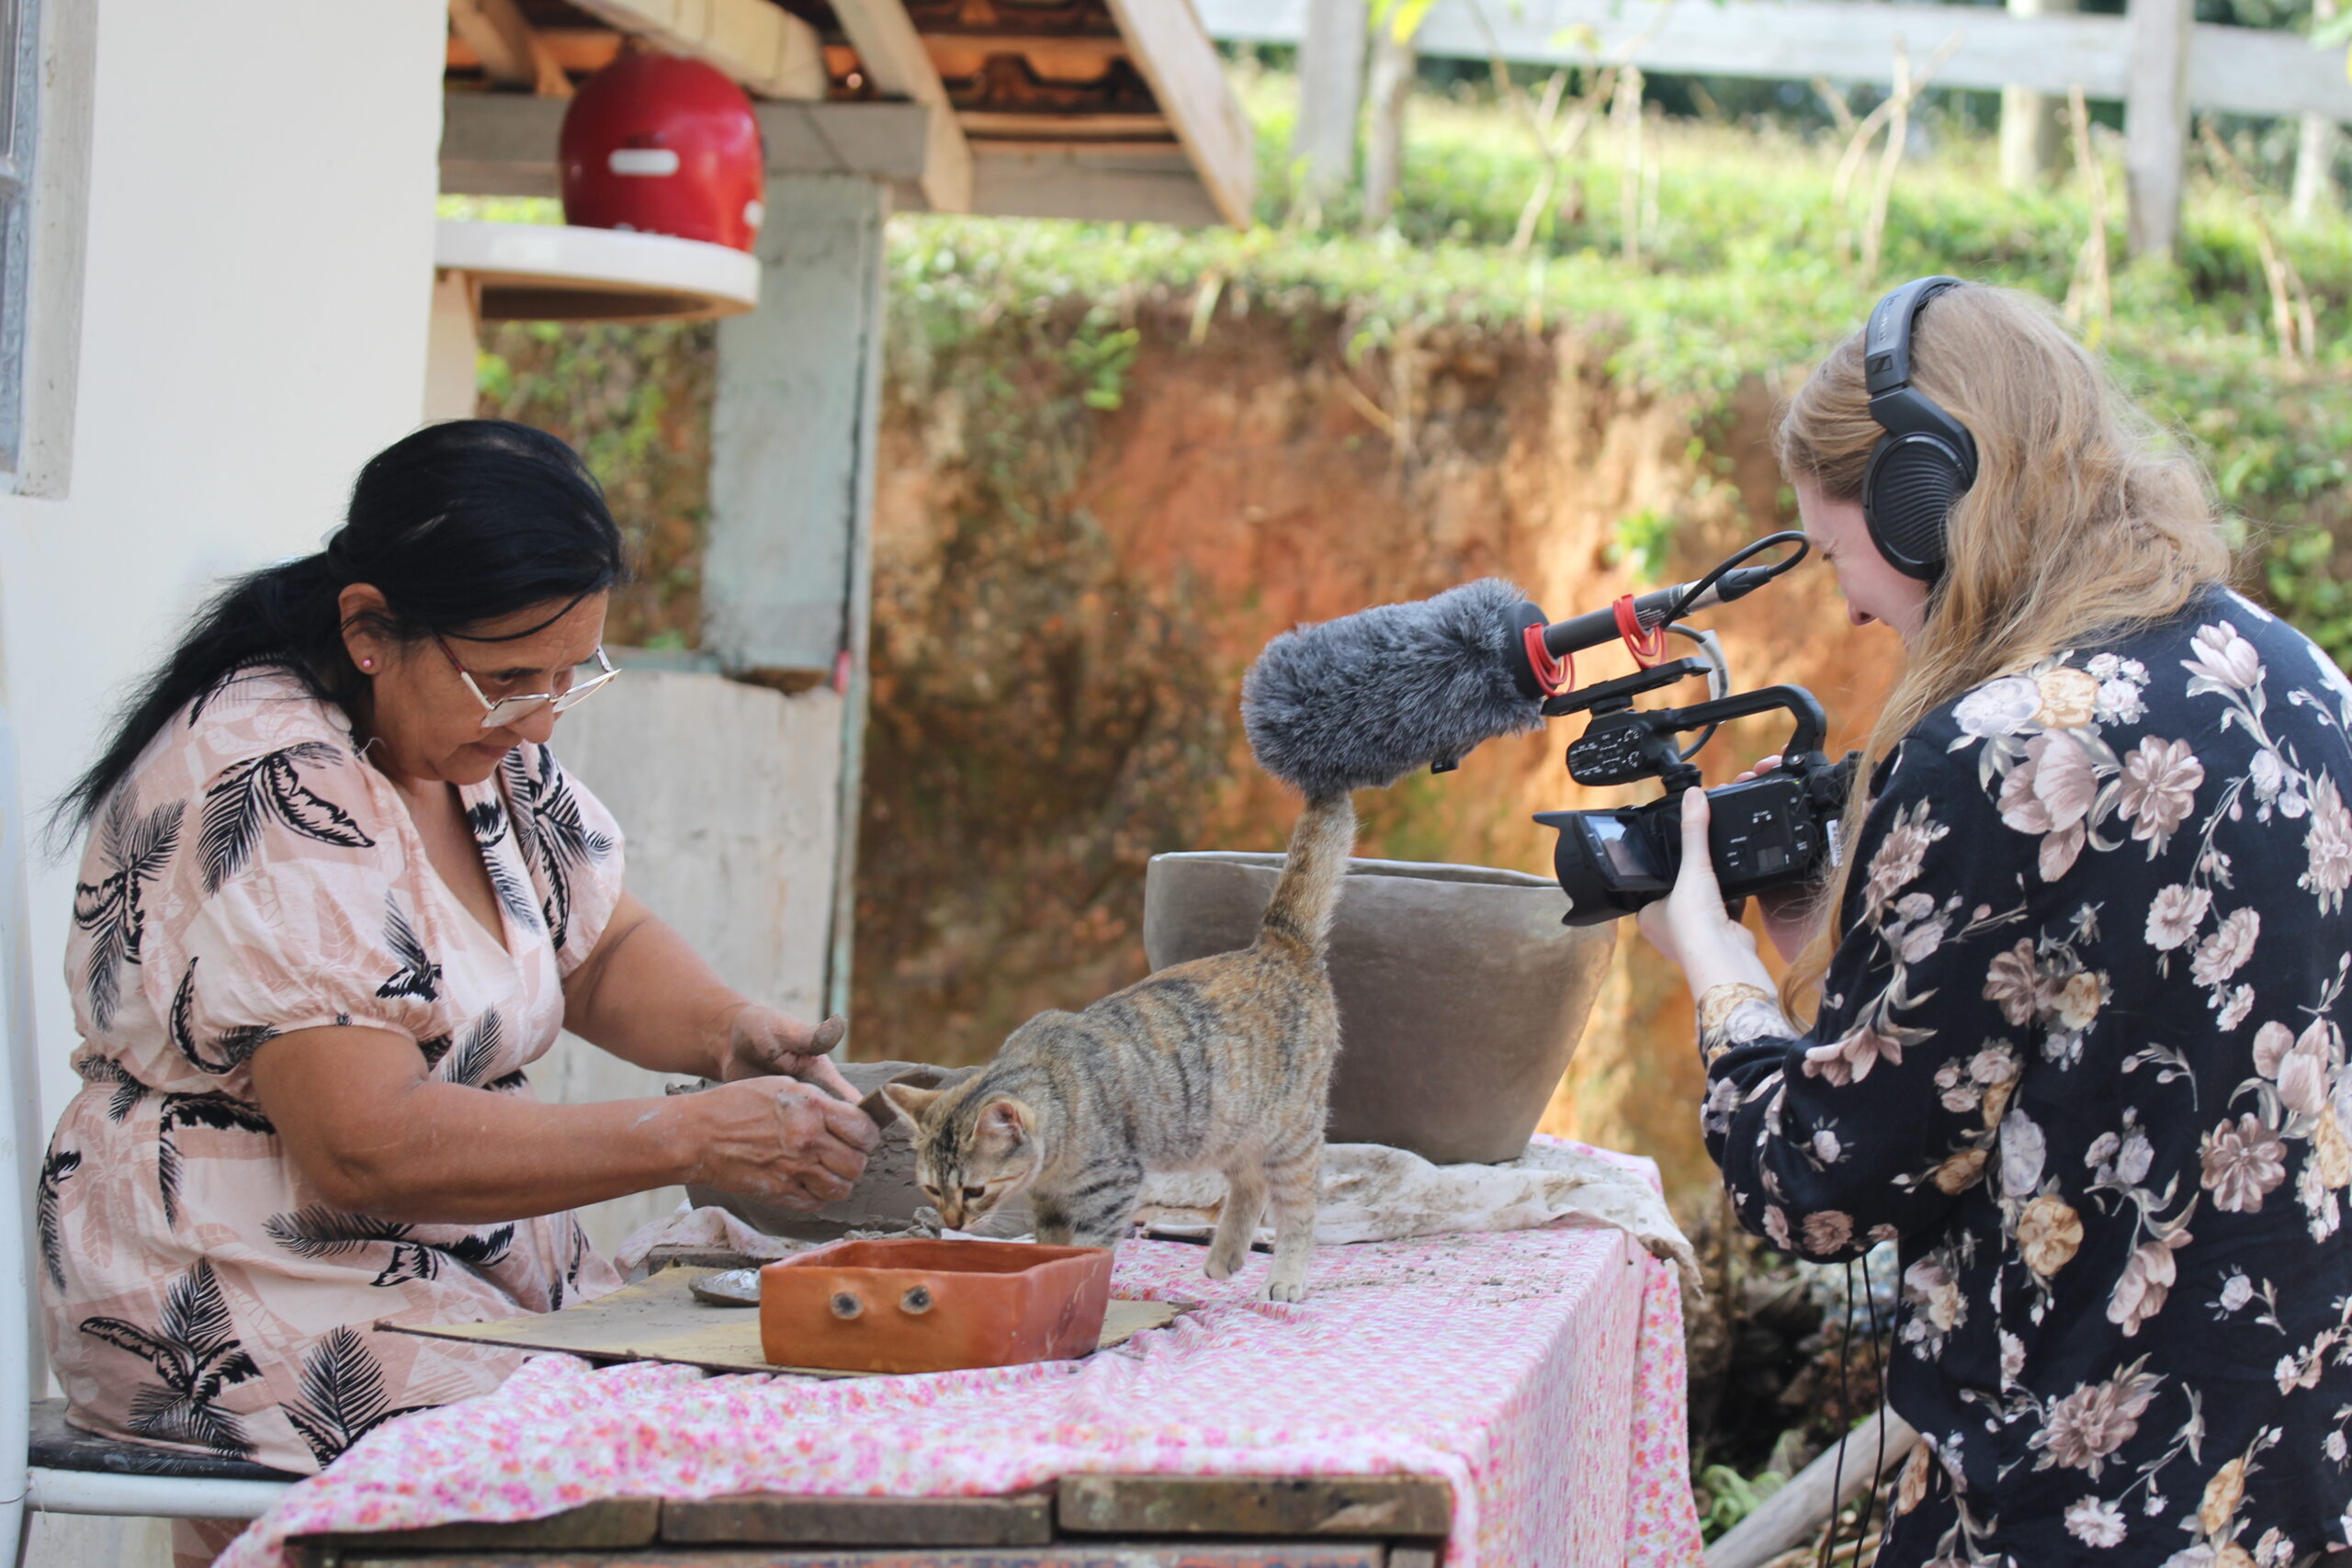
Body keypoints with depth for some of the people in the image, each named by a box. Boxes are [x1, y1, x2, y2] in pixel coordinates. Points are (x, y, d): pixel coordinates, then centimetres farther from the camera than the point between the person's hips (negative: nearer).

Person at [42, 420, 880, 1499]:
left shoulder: (479, 740, 6)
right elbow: (369, 1146, -26)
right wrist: (692, 1139, -25)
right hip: (240, 1302, -9)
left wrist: (732, 1033, -4)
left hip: (470, 1267, 9)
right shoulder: (266, 786, -21)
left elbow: (606, 953, 18)